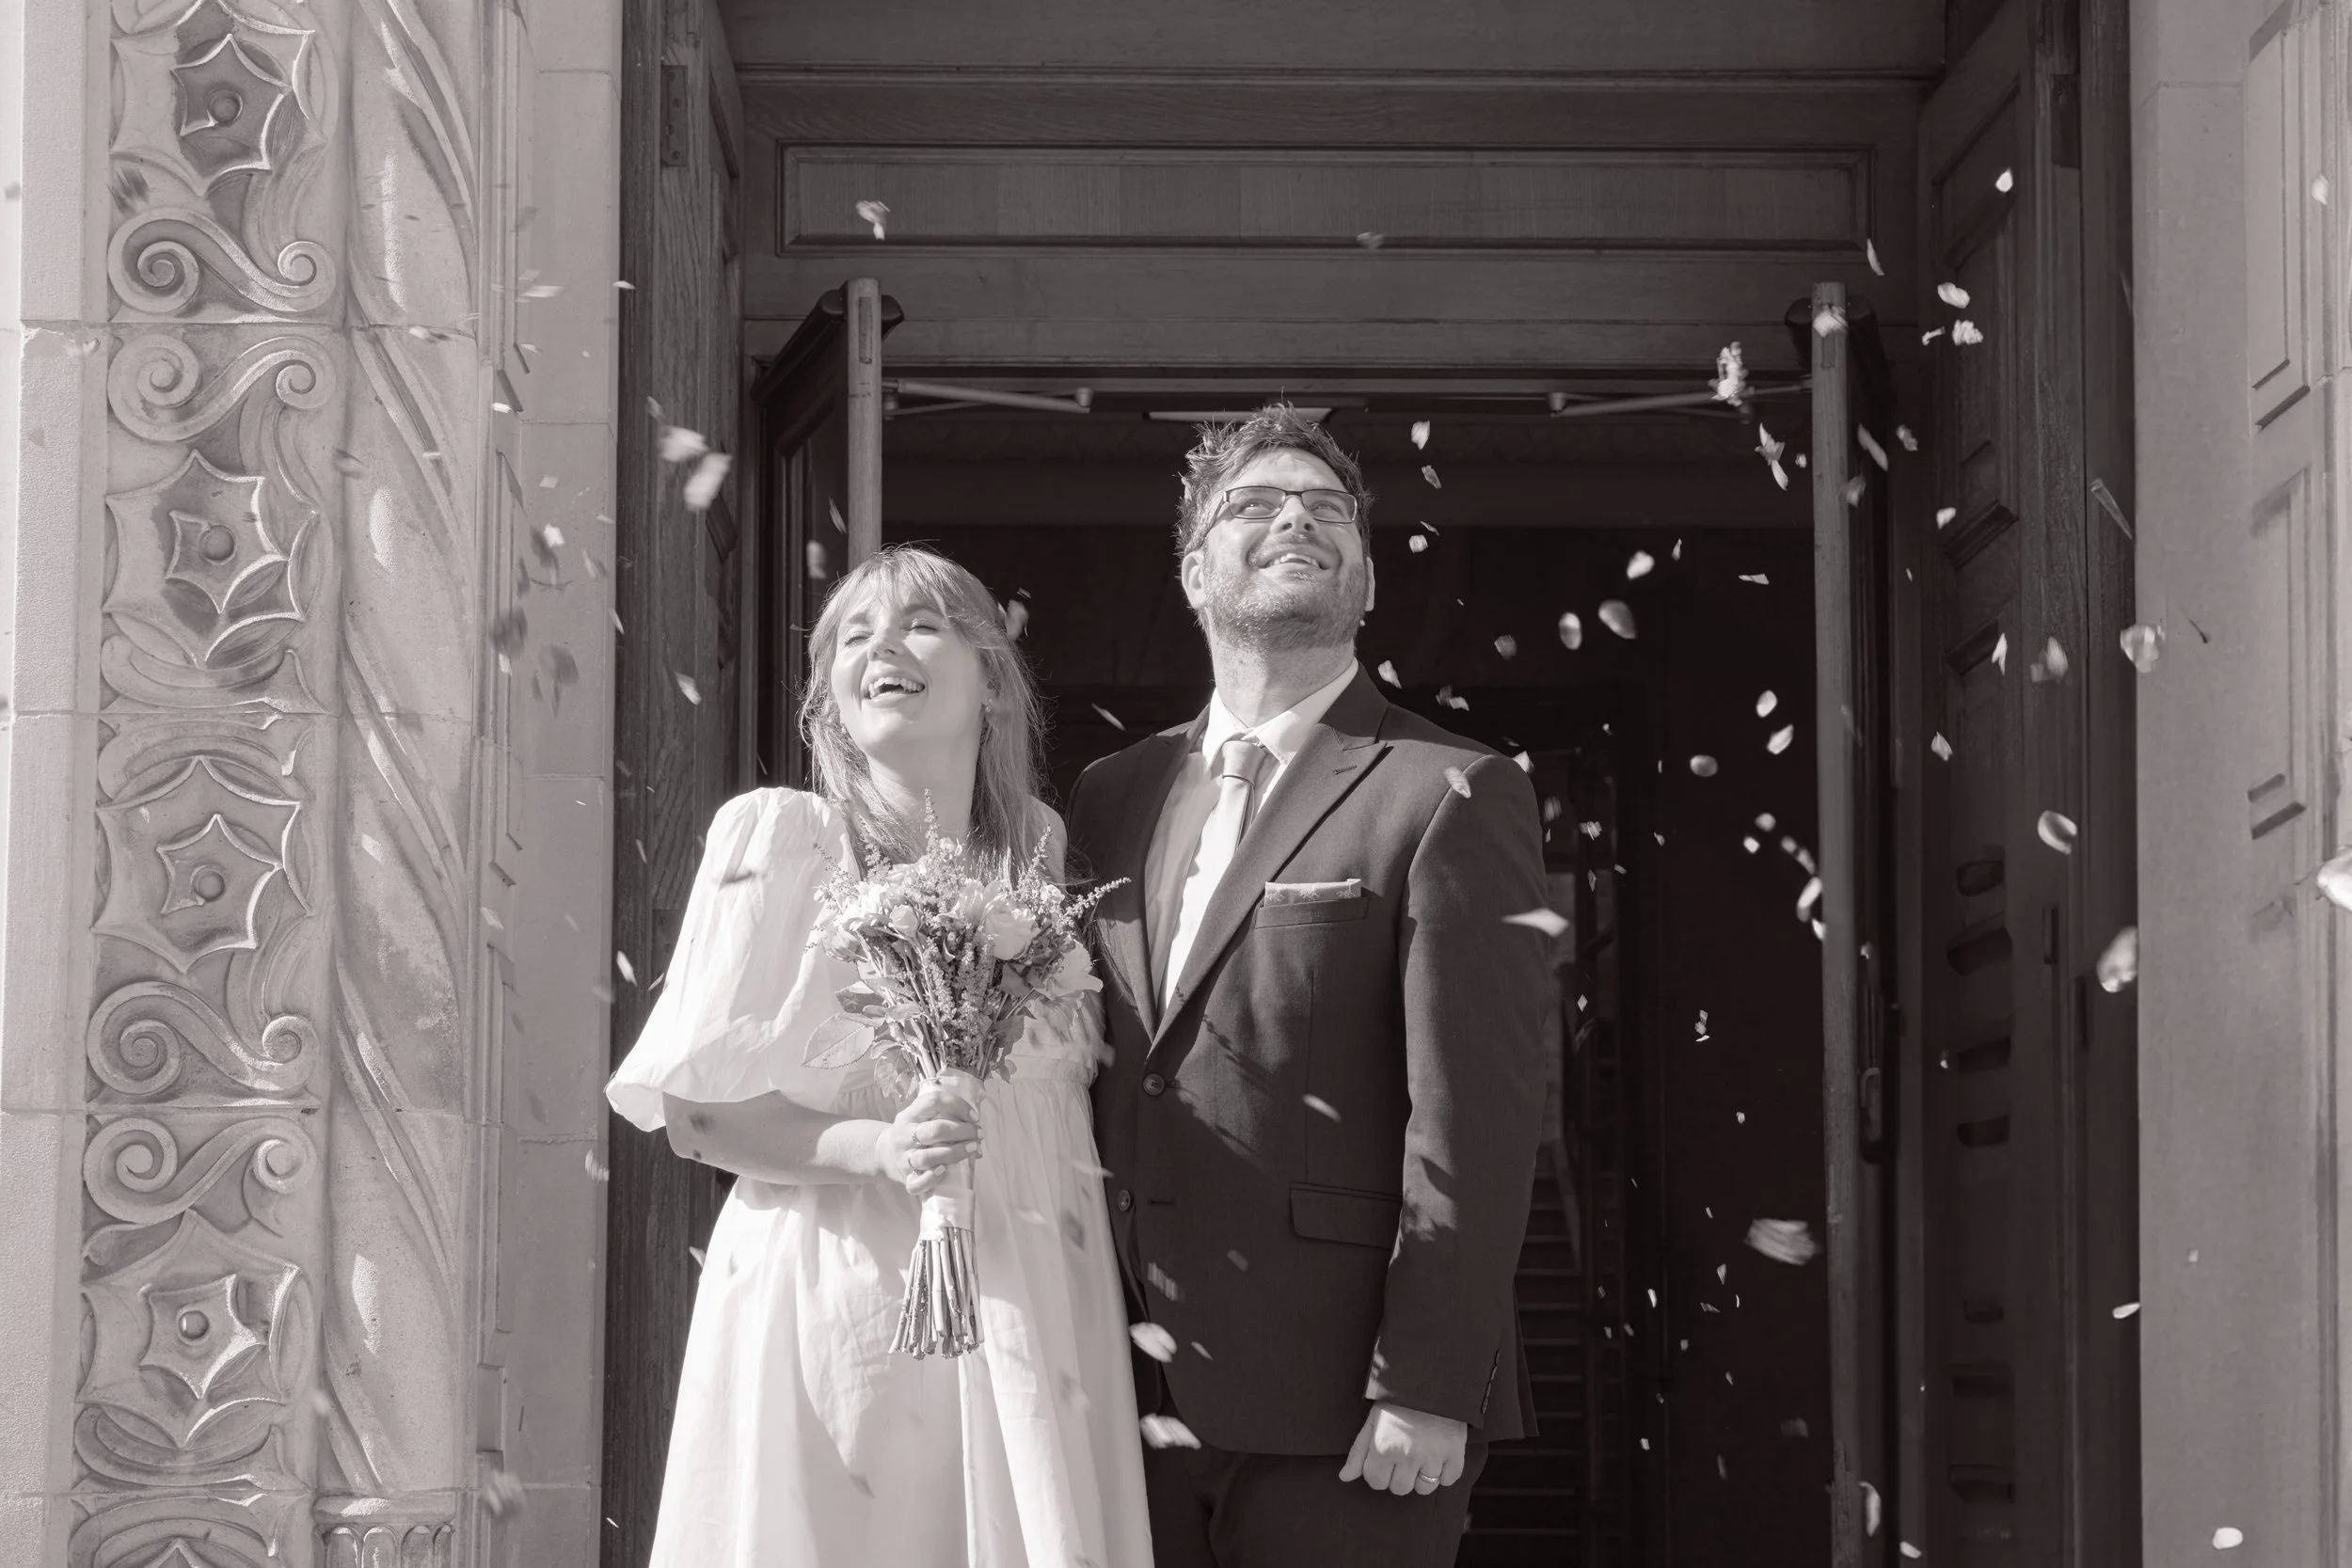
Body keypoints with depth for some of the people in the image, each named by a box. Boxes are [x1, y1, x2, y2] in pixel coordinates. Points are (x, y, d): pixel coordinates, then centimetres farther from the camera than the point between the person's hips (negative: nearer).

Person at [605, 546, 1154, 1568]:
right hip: (828, 1311, -3)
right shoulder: (776, 841, -6)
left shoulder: (1041, 848, 6)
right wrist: (875, 1149, -20)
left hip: (1028, 1308, 4)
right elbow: (698, 1112, -5)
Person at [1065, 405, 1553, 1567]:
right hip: (1136, 1403, 5)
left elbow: (1474, 1122, -10)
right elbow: (1089, 1085, 15)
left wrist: (1427, 1389, -15)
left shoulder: (1451, 800, -3)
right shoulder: (1113, 799, 14)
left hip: (1339, 1413, -5)